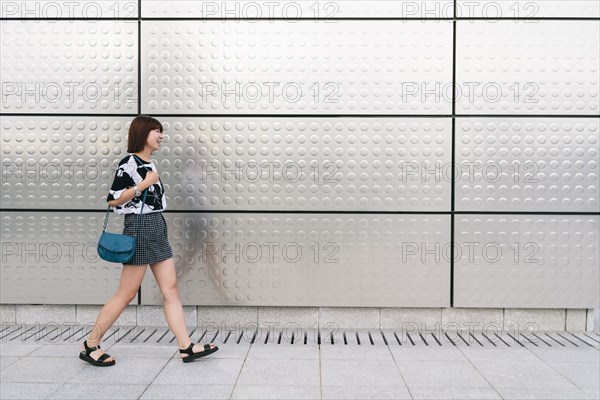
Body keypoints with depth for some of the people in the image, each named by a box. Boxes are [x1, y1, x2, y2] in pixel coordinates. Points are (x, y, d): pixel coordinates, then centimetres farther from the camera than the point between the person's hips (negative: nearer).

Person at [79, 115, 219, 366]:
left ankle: (186, 347, 7)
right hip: (139, 229, -9)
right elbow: (113, 200, -16)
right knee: (126, 294, -1)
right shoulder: (129, 163, -11)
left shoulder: (148, 164, 15)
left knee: (171, 289, 5)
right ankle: (90, 345, 16)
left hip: (157, 229, 9)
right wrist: (144, 184, -19)